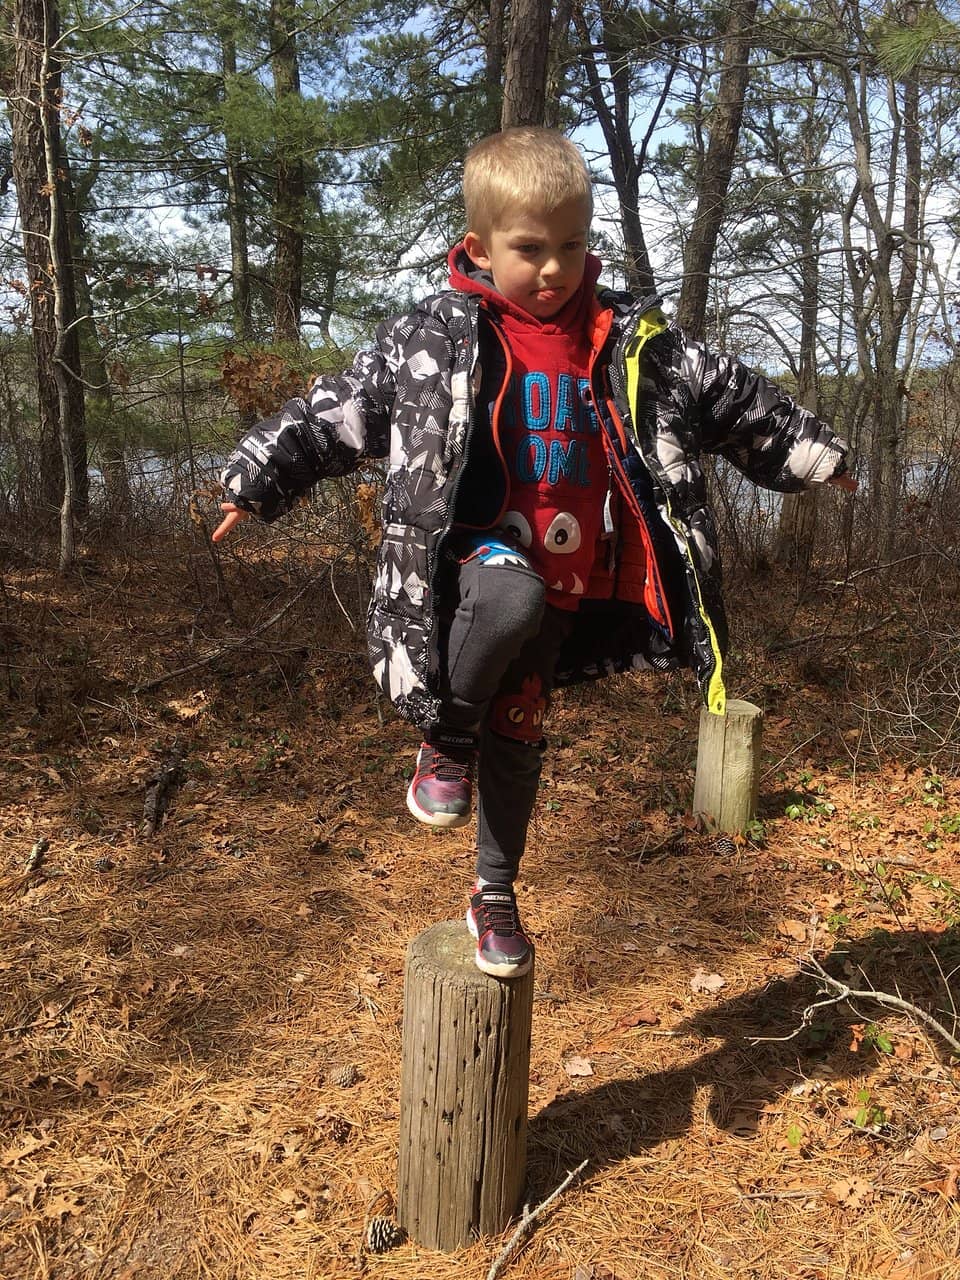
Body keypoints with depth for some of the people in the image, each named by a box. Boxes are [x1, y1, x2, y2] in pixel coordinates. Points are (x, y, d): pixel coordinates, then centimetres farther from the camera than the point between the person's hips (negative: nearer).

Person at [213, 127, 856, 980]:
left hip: (573, 582, 3)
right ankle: (445, 744, -11)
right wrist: (258, 479, -7)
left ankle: (496, 892, 31)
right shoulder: (431, 339, -3)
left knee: (518, 734, 11)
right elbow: (338, 411, -1)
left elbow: (729, 399, 14)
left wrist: (812, 451, 18)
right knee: (512, 595, -39)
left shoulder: (632, 340, 4)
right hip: (481, 560, -3)